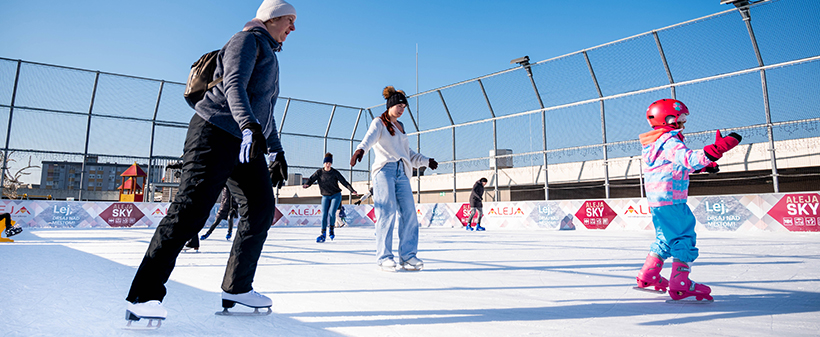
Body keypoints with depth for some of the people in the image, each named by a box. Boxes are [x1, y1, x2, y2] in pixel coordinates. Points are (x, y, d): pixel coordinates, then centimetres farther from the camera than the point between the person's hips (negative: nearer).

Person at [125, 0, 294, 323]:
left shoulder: (270, 56, 27)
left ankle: (237, 287, 11)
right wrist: (250, 126, -35)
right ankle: (143, 296, -10)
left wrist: (277, 151, 26)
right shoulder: (248, 39, -1)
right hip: (215, 132, -9)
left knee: (261, 209, 2)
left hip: (247, 142, 10)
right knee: (190, 210, -15)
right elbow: (234, 85, -18)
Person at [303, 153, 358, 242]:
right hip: (325, 196, 2)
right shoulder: (319, 172, -4)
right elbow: (312, 179, -12)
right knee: (324, 214, -9)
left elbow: (344, 182, -10)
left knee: (331, 213, -17)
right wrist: (306, 184, -34)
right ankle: (323, 234, -3)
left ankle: (331, 230, 7)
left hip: (336, 195, -2)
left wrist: (352, 190, -21)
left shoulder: (335, 173, -9)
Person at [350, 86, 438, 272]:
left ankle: (407, 255, 2)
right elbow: (369, 138, -16)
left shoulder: (400, 127, 27)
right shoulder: (379, 123, 7)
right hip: (384, 170, -6)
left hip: (402, 172, 6)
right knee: (387, 213, -12)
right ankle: (384, 256, -6)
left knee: (409, 212, -3)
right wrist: (361, 149, -36)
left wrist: (426, 161, 39)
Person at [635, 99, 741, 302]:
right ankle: (680, 285, -7)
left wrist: (706, 166, 23)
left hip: (657, 200, 10)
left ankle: (647, 277, 23)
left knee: (667, 238, 20)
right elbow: (690, 159, -30)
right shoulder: (669, 141, -14)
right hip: (670, 199, -10)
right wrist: (720, 147, -33)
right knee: (684, 237, -6)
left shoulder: (656, 142, 18)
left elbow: (680, 164, 30)